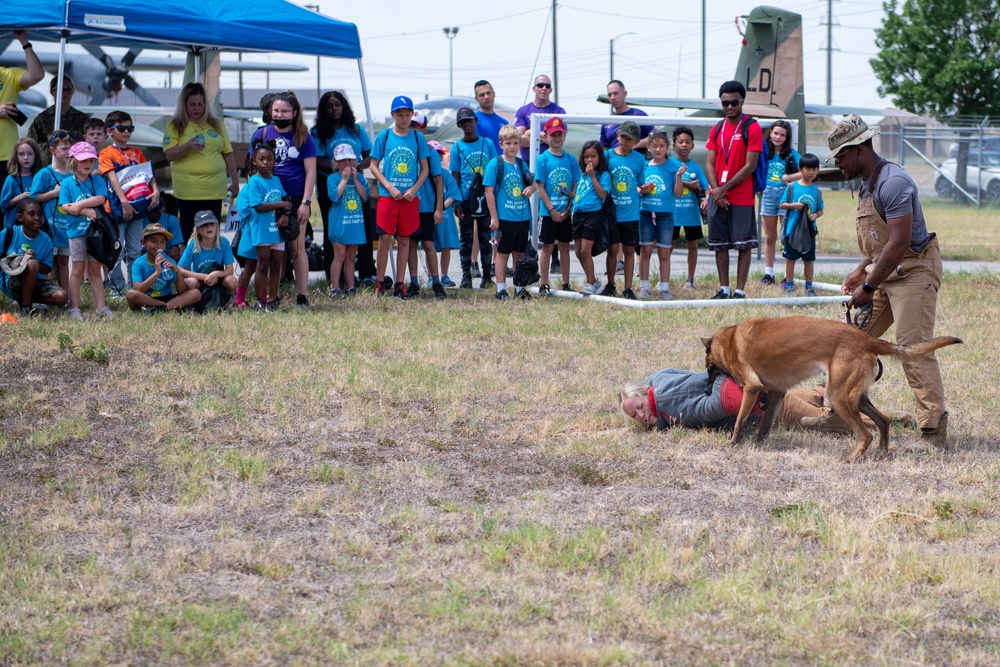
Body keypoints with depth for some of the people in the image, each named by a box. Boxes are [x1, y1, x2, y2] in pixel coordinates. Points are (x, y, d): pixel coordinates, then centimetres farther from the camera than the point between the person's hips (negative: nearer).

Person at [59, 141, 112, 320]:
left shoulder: (98, 181, 3)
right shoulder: (67, 183, -1)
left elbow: (100, 199, -13)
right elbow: (65, 207, -9)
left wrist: (79, 205, -18)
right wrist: (86, 211, -17)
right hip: (76, 232, -1)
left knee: (95, 270, 8)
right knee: (78, 270, 1)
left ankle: (100, 306, 11)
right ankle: (74, 308, 6)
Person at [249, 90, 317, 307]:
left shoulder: (303, 137, 3)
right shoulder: (261, 134, 7)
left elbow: (310, 172, 1)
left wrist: (305, 202, -7)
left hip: (296, 200, -1)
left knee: (297, 248, 0)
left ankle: (302, 296, 2)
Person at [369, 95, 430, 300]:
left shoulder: (417, 137, 6)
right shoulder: (384, 136, 2)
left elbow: (425, 168, 9)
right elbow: (374, 166, 2)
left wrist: (414, 189, -7)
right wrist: (389, 187, -9)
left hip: (410, 196, 2)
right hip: (388, 195, -2)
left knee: (404, 239, 5)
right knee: (385, 237, -6)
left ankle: (399, 285, 10)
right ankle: (379, 284, 1)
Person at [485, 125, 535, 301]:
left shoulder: (521, 164, 9)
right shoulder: (495, 164, -6)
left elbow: (533, 183, 21)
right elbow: (489, 191, -9)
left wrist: (531, 188, -5)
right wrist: (494, 217, -12)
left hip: (522, 217, 5)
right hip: (504, 218, -5)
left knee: (520, 253, 11)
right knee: (503, 253, 1)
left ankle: (519, 289, 18)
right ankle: (501, 289, 6)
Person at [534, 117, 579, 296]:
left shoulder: (570, 160, 6)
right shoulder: (542, 159, -5)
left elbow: (575, 187, 6)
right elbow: (540, 187, -8)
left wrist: (568, 209, -6)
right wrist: (552, 210, -14)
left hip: (566, 213, 3)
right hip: (549, 212, -3)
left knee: (565, 247, 9)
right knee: (548, 247, 1)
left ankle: (566, 285, 15)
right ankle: (544, 286, 6)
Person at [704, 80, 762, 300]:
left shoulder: (751, 128, -4)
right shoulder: (716, 130, 12)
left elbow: (749, 166, -10)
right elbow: (710, 164, 10)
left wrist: (725, 188, -12)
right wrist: (716, 190, -6)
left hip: (742, 197, -5)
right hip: (717, 196, 5)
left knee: (743, 244, -3)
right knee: (719, 244, 6)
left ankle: (740, 290, -1)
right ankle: (724, 289, 13)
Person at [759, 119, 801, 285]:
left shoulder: (791, 154, -2)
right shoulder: (765, 152, 5)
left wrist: (791, 177, -17)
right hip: (768, 195, 3)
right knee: (769, 237, 9)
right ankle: (768, 273, 14)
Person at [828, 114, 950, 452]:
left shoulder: (893, 182, -21)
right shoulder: (866, 185, 12)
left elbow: (899, 243, -26)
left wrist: (868, 287, -23)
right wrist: (861, 270, 11)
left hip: (914, 271, -10)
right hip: (884, 272, 10)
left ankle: (934, 432, -14)